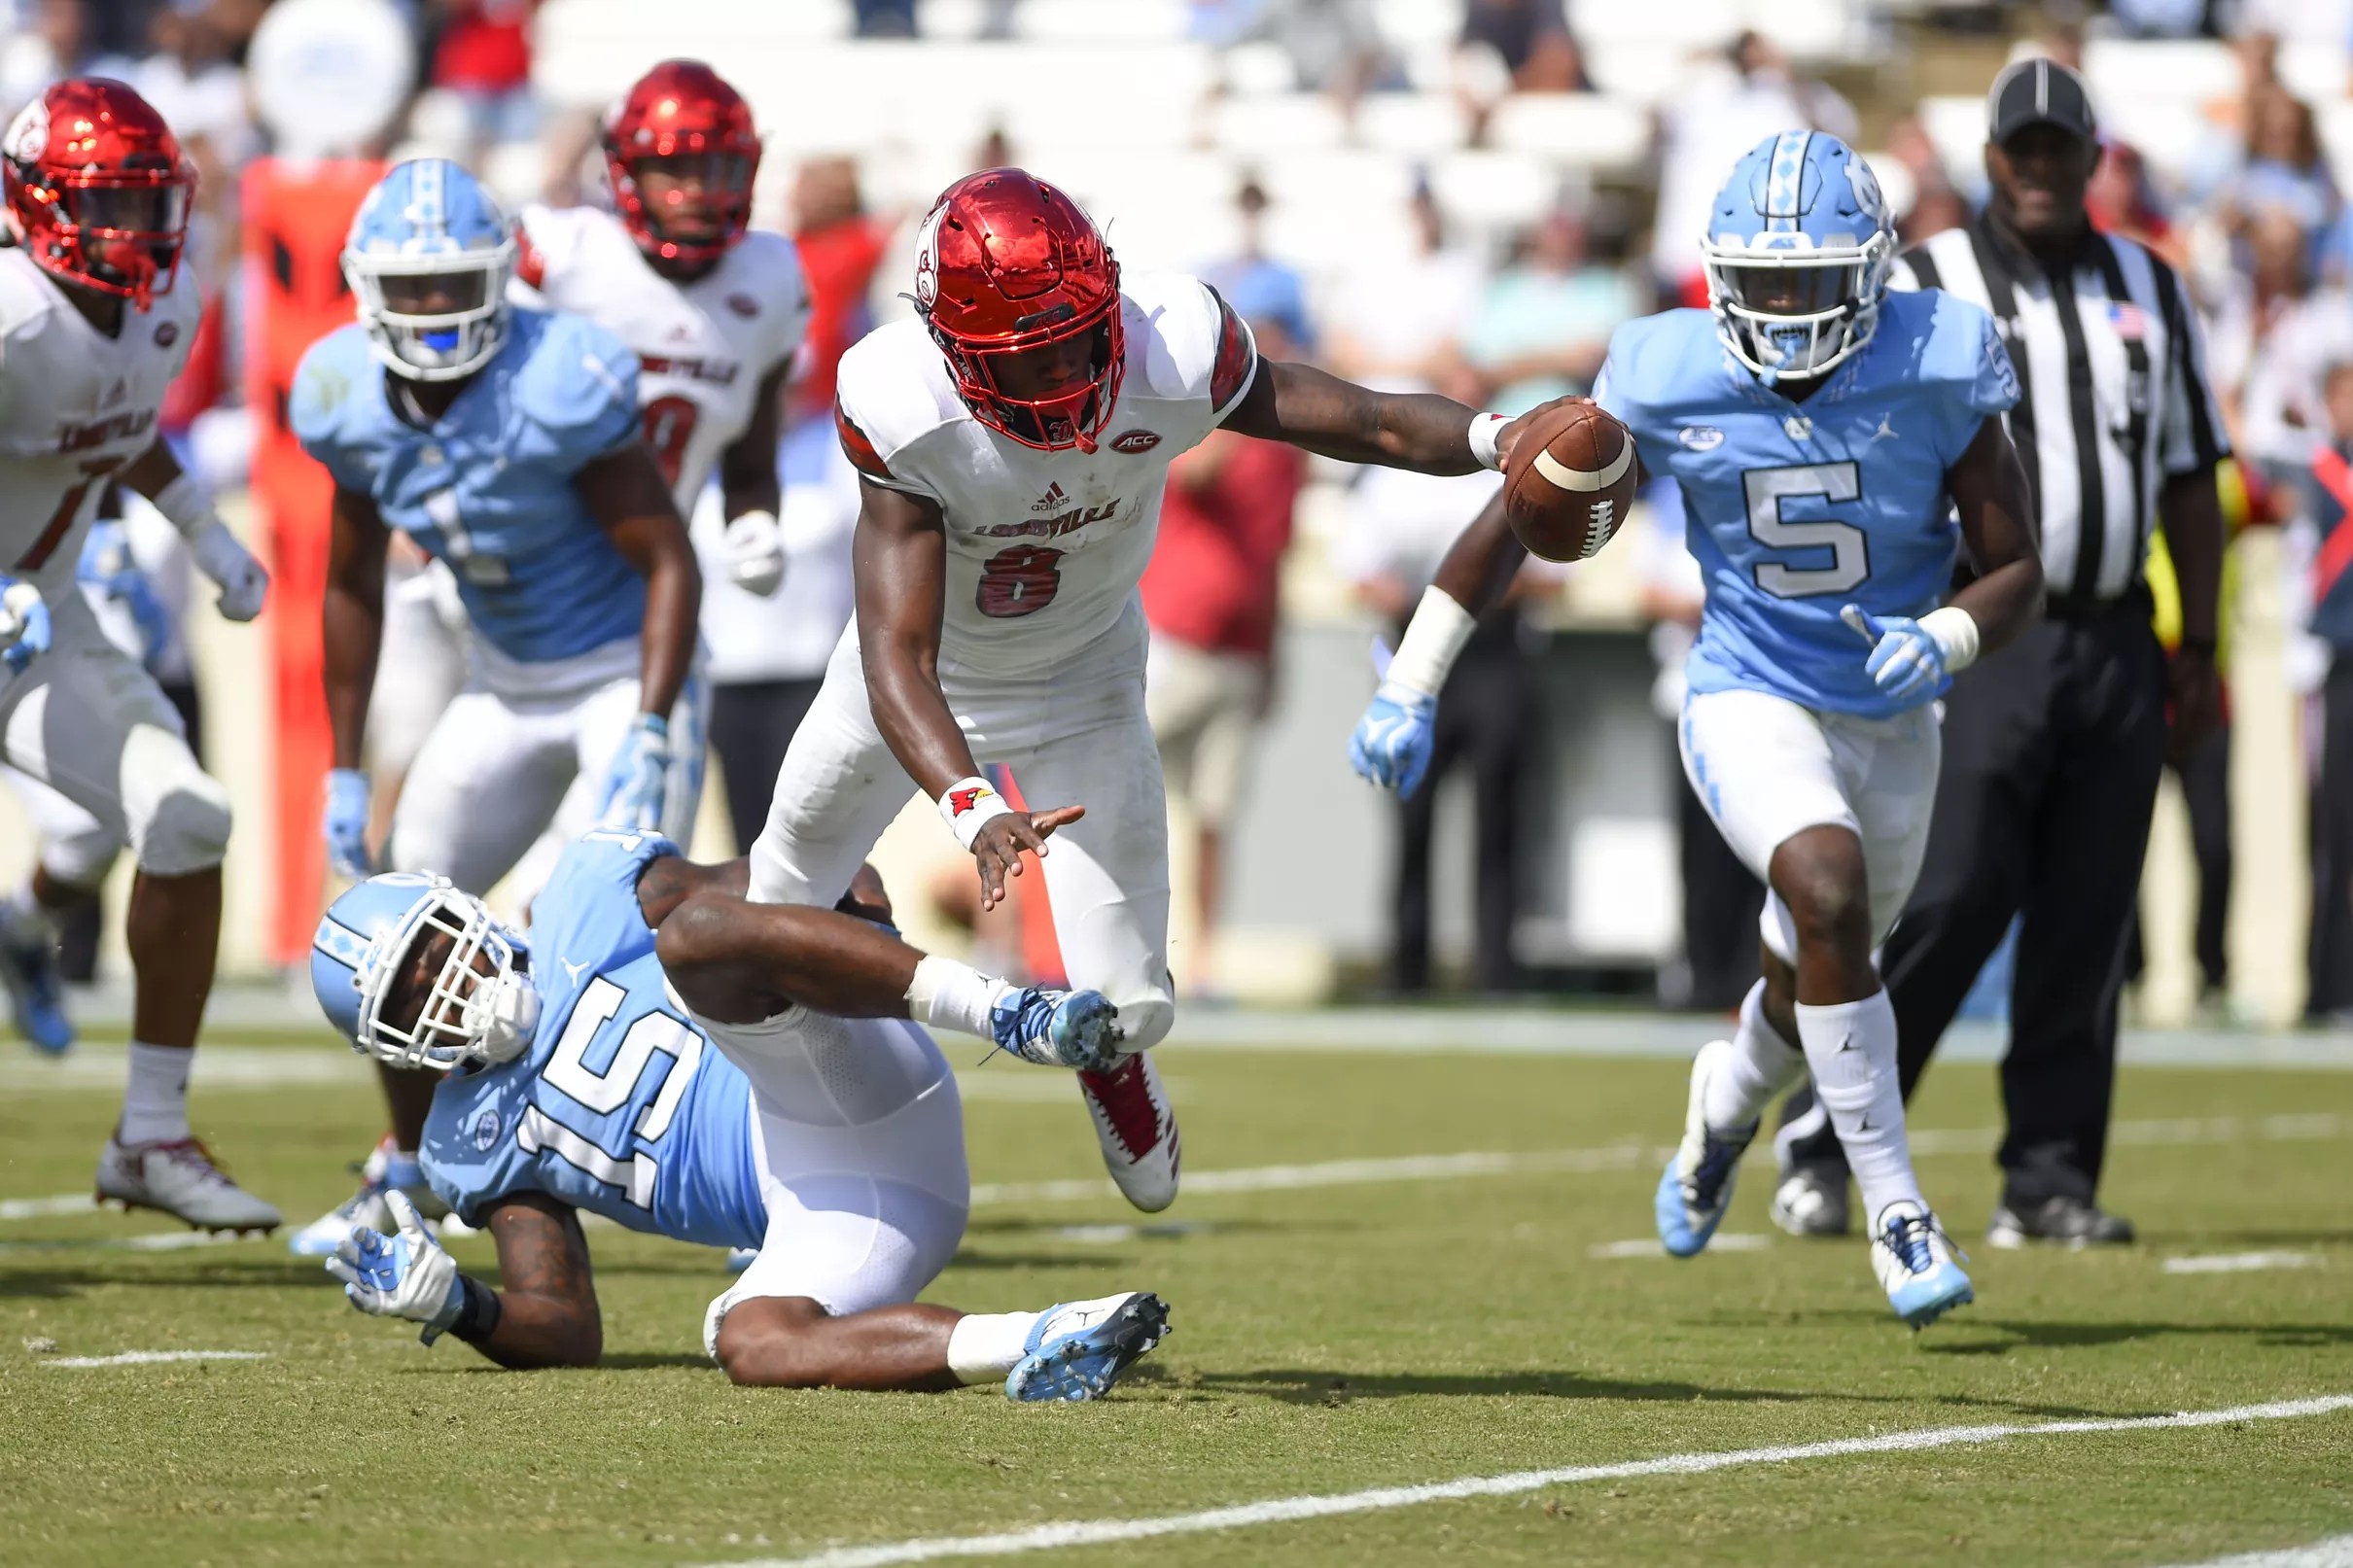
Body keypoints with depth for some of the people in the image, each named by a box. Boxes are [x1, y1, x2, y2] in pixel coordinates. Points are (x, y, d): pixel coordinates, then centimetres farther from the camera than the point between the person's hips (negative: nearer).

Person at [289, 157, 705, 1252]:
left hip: (628, 669, -7)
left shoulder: (558, 386, -27)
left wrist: (648, 737, -30)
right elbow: (353, 585, 8)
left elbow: (669, 563, -21)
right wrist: (344, 772, 8)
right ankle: (410, 1172, 29)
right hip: (506, 683, 7)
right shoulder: (351, 400, -8)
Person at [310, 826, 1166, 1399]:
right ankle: (1049, 1341, -41)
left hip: (838, 1081, -4)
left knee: (692, 933, -29)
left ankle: (1011, 1013, -41)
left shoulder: (585, 901, 15)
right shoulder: (480, 1147, 22)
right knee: (750, 1347, -29)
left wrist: (856, 905, -7)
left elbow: (768, 904, 12)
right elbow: (566, 1331, 15)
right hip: (817, 1205, 4)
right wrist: (451, 1304, -3)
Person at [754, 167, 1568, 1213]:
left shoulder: (1171, 361, -34)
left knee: (1126, 1005, -5)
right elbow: (897, 659, -41)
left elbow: (1372, 424, -22)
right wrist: (971, 810, -57)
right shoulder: (903, 415, -39)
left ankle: (1114, 1065, 37)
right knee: (779, 908, 21)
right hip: (920, 687, -1)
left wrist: (1493, 438, -43)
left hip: (1082, 683, 1)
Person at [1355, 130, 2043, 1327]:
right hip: (1749, 702, -3)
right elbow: (1518, 511, -6)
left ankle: (1725, 1103, 56)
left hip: (1890, 719, 3)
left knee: (1813, 986, 19)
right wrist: (1411, 683, -8)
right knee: (1829, 888, -30)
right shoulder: (1671, 384, -17)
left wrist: (1946, 641, -31)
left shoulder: (1936, 375, -17)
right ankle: (1895, 1212, -20)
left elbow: (2017, 575, -9)